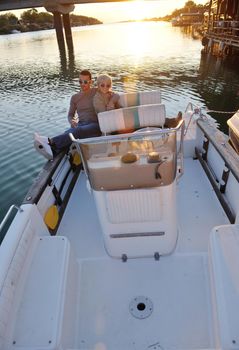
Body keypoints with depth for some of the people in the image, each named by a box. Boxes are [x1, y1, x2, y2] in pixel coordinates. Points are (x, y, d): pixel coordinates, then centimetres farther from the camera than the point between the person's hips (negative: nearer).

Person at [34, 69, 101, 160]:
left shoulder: (97, 92, 8)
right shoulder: (75, 97, 17)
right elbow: (70, 115, 19)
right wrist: (72, 121, -3)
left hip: (95, 125, -3)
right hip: (80, 125, 3)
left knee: (78, 131, -39)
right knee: (69, 133, -35)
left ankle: (50, 141, -56)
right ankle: (52, 151, -63)